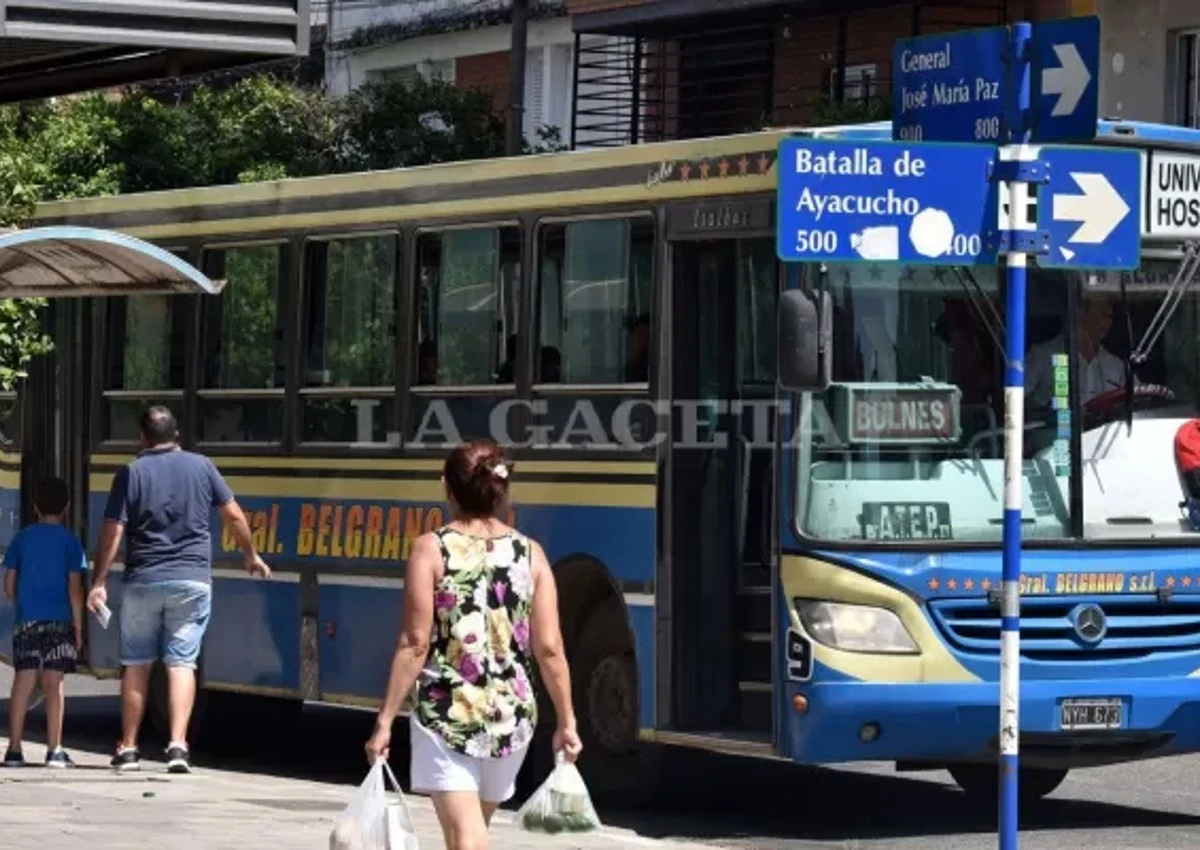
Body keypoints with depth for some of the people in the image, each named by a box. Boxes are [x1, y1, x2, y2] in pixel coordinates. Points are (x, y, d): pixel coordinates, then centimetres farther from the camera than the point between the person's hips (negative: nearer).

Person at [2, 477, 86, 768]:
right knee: (54, 683, -2)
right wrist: (78, 625, 0)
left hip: (26, 621, 2)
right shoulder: (69, 541, -3)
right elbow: (75, 588, -6)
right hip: (59, 621, -2)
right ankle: (54, 750, -2)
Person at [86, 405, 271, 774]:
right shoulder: (201, 466, 4)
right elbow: (234, 515, 8)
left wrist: (98, 583, 1)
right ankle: (177, 744, -13)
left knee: (136, 664, 10)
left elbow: (113, 532, -5)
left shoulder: (131, 474, -1)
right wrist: (251, 555, 23)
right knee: (182, 662, 0)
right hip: (191, 581, 1)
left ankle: (128, 748, 15)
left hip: (142, 581, -1)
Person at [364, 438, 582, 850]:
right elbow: (549, 649, 1)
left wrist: (386, 720, -6)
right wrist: (566, 720, 10)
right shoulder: (530, 554, 2)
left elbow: (415, 645, -10)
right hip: (511, 715, 4)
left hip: (447, 714, -4)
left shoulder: (432, 549, -6)